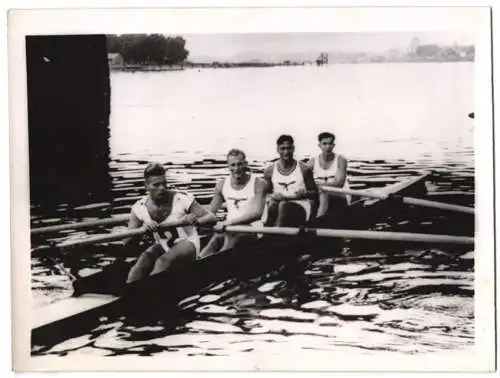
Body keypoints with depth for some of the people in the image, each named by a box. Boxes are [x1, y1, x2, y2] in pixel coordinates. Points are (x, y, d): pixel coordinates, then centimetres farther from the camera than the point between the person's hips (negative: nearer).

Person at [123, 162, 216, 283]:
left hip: (186, 243, -4)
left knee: (164, 261, -32)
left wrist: (195, 221, -40)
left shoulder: (182, 199, -19)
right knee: (144, 259, -27)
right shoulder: (139, 208, -10)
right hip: (162, 246, 4)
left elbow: (212, 218, -18)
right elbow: (126, 242, -11)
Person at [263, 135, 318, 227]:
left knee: (283, 206, -36)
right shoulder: (269, 171, 10)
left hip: (300, 205, -2)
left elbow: (314, 193, 10)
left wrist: (304, 194, -11)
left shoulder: (304, 169, 5)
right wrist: (273, 196, -5)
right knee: (272, 206, -34)